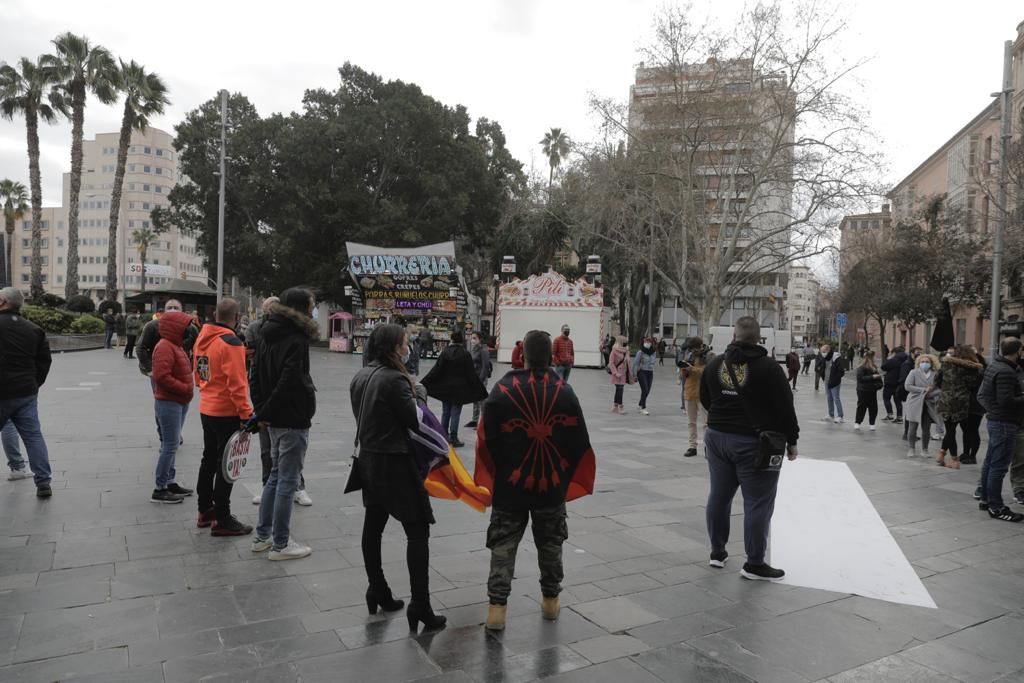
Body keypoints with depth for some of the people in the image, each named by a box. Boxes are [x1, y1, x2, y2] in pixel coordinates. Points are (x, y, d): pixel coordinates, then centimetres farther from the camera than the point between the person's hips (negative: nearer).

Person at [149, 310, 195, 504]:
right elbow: (162, 376, -25)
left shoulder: (175, 346, 16)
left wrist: (187, 390, 9)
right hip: (169, 402, -10)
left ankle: (170, 482, 24)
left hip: (179, 402, 10)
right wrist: (185, 388, -18)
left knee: (171, 445, 15)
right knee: (170, 446, -7)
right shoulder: (164, 347, -16)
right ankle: (160, 489, 0)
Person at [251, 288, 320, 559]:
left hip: (275, 419, 9)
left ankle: (263, 536, 28)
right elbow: (289, 382, -24)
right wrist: (264, 413, -14)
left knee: (276, 476, 20)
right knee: (288, 481, 1)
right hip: (293, 420, -9)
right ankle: (280, 544, 10)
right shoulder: (297, 339, -17)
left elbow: (257, 376, 13)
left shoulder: (269, 335, 11)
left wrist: (261, 411, 10)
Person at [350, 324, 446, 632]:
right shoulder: (395, 379, -20)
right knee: (417, 530, -2)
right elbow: (414, 420, -16)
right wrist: (412, 393, 0)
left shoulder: (360, 376, 6)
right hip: (395, 461, -9)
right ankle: (420, 604, -1)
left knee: (373, 525, 17)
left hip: (368, 458, 9)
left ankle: (377, 592, 28)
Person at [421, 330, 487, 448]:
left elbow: (436, 370, -7)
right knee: (455, 413, 2)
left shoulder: (445, 352, -5)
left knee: (445, 412, 14)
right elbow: (471, 374, -8)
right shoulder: (465, 354, -9)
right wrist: (480, 389, -1)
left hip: (445, 388, 2)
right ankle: (453, 438, 4)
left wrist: (424, 383, -1)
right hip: (459, 389, -2)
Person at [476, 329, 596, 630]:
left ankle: (497, 606, 4)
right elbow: (579, 443, -2)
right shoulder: (565, 393, -7)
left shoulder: (501, 391, -11)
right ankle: (550, 599, 30)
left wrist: (493, 477, 8)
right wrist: (568, 477, 10)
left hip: (510, 484, -1)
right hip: (552, 484, 2)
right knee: (550, 542, 18)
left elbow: (487, 439, -6)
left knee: (503, 544, 8)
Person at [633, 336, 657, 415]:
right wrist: (634, 374, -8)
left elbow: (652, 363, 13)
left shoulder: (653, 353, 8)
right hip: (642, 372, -5)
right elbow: (635, 363, -6)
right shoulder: (640, 352, -7)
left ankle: (640, 405, 25)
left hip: (650, 373, 5)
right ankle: (643, 408, -5)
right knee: (645, 390, -11)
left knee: (647, 391, 6)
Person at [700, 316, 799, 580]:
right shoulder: (768, 367, -12)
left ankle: (717, 552, 24)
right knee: (758, 502, 2)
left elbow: (705, 399, 15)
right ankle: (755, 564, 7)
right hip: (755, 442, -5)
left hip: (717, 437, 6)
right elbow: (785, 407, -10)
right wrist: (791, 440, -1)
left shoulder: (715, 364, 4)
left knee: (719, 496, 14)